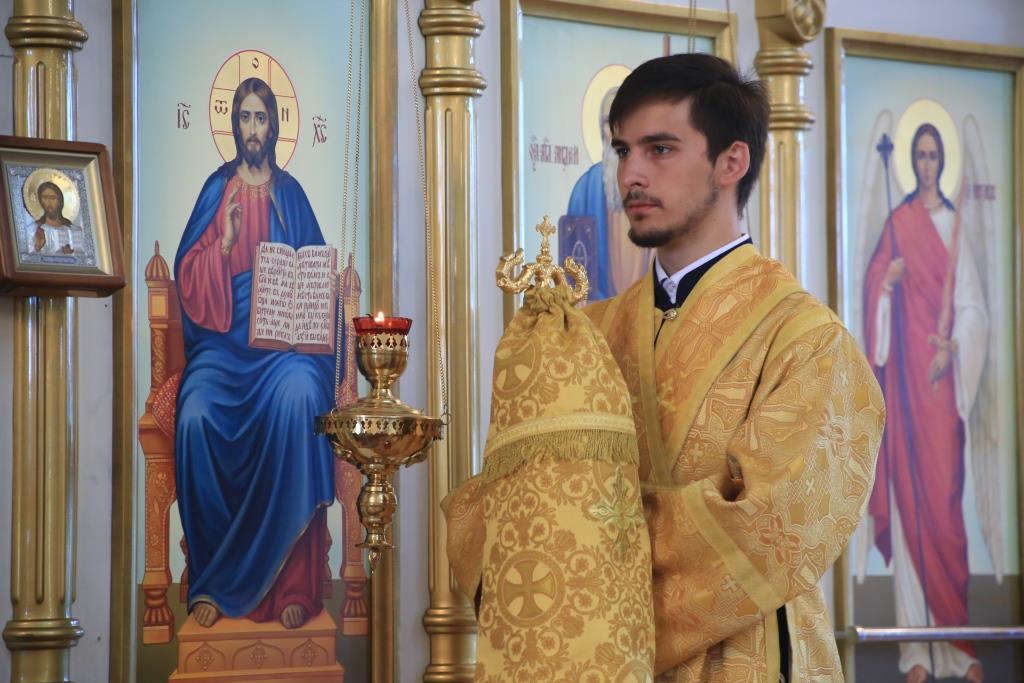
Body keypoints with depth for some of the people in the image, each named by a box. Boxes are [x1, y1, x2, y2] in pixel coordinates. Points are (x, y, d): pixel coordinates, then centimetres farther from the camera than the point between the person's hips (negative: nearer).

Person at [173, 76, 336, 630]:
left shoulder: (290, 195, 13)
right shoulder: (216, 189, 11)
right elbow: (188, 274, 5)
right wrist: (223, 243, -13)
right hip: (223, 338, 0)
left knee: (297, 398, -35)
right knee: (195, 417, -31)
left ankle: (292, 580, -29)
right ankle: (210, 581, -19)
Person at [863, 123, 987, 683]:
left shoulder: (956, 224, 8)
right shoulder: (898, 221, 10)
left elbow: (972, 307, 3)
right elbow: (875, 283, 7)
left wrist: (951, 349, -11)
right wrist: (886, 279, -14)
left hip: (943, 377, 0)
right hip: (904, 370, 0)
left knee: (945, 496, -5)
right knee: (908, 495, -3)